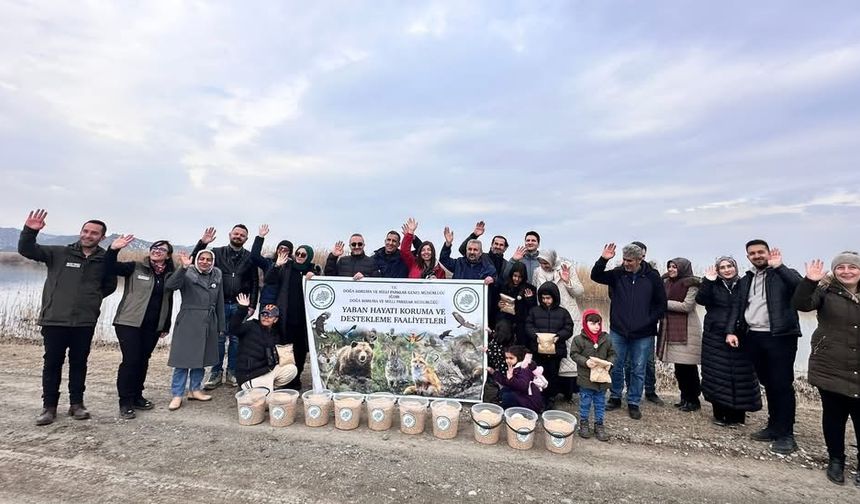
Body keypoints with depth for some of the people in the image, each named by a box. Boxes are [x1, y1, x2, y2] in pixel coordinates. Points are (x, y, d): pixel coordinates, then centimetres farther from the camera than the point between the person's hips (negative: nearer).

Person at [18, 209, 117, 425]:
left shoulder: (105, 260, 3)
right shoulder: (59, 253, 1)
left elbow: (110, 285, 17)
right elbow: (26, 250, -5)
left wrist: (93, 297, 6)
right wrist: (30, 230, -20)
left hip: (85, 322, 1)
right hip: (54, 319, -1)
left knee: (79, 363, 10)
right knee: (52, 363, 7)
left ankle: (77, 404, 22)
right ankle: (49, 407, 20)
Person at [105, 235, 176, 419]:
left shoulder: (169, 276, 8)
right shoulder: (135, 268, -1)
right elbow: (110, 269, -13)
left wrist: (166, 327, 12)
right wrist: (113, 249, -28)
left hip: (153, 327, 4)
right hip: (129, 322, -4)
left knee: (143, 361, 11)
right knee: (130, 361, -6)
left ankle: (136, 397, 26)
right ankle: (125, 403, 6)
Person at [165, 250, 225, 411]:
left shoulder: (217, 275, 8)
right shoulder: (188, 274, -5)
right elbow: (169, 285, -24)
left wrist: (221, 325, 11)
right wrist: (183, 268, -35)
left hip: (209, 323, 5)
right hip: (188, 322, -4)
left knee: (201, 357, 13)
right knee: (183, 358, -1)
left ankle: (195, 390, 27)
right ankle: (177, 395, 11)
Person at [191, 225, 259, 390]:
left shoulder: (250, 257, 5)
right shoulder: (217, 253, 5)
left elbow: (255, 283, 6)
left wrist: (252, 305, 1)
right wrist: (202, 243, -11)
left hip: (239, 305, 0)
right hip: (220, 303, 0)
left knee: (236, 339, 7)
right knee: (218, 338, 4)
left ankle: (232, 373, 20)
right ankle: (216, 373, 17)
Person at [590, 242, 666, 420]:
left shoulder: (652, 277, -4)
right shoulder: (618, 274, -2)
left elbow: (661, 304, 1)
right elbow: (595, 276, -9)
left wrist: (649, 322, -7)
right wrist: (603, 259, -23)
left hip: (643, 334, -1)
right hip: (618, 331, 1)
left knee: (638, 370, 10)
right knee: (616, 366, 10)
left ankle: (634, 403, 25)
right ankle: (615, 397, 28)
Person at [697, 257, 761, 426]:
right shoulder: (713, 285, 4)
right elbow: (701, 300, -11)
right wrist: (707, 281, -20)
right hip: (715, 336, 0)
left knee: (739, 375, 3)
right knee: (716, 375, 4)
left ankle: (736, 415, 16)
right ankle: (719, 414, 15)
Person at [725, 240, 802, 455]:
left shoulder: (784, 275, 1)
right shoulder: (745, 281, 15)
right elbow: (736, 307, 13)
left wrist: (778, 266, -19)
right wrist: (731, 331, 2)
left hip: (780, 337, -5)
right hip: (753, 337, 5)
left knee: (782, 384, -2)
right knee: (768, 383, 13)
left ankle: (786, 434, 8)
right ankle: (774, 427, 24)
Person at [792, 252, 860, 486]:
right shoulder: (826, 290, -2)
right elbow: (801, 304, -17)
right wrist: (810, 281, -28)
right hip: (831, 368, -2)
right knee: (833, 415, 8)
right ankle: (836, 460, 24)